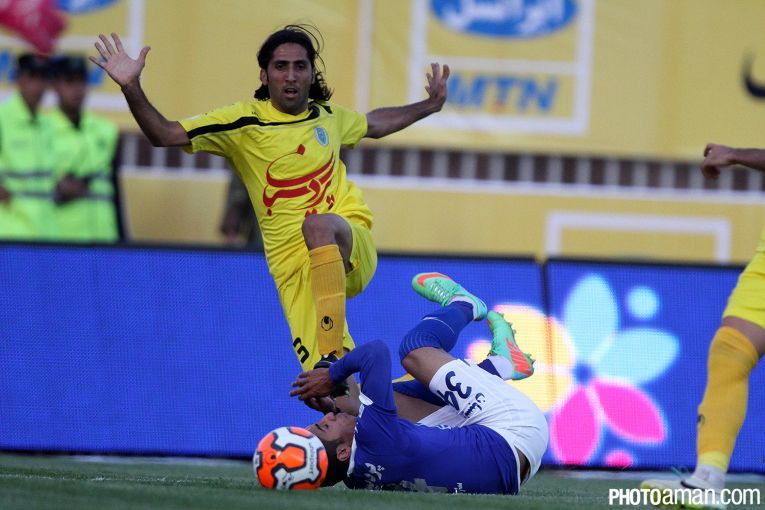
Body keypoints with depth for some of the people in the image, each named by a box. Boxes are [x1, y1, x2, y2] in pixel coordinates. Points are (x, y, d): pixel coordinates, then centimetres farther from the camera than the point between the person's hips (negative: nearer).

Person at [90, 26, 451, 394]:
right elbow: (165, 135, -8)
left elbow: (375, 124, 35)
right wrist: (131, 89, -22)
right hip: (295, 267, -1)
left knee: (320, 225, -37)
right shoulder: (244, 122, 0)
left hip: (352, 251, 1)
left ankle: (333, 353, -41)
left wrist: (429, 105, 35)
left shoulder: (328, 116, 11)